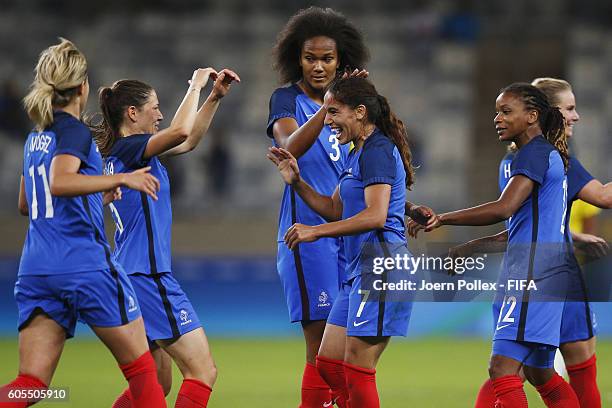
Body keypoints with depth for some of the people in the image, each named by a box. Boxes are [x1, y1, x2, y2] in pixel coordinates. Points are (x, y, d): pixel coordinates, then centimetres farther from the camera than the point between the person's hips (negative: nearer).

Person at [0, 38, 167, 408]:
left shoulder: (36, 139, 17)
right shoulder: (74, 131, -6)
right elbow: (60, 181, -25)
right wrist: (120, 179, -20)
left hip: (36, 270, 7)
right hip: (85, 264, -7)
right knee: (141, 368, 7)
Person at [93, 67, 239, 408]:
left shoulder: (121, 153, 16)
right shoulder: (128, 148, -11)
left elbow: (189, 141, 26)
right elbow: (180, 131, -28)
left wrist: (215, 97, 19)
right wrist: (196, 85, -13)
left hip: (133, 276, 10)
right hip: (148, 275, -10)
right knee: (203, 371, -11)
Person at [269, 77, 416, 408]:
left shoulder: (378, 151, -12)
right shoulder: (357, 154, 20)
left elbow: (375, 216, -22)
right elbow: (335, 209, 26)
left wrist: (316, 231, -19)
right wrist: (296, 182, 13)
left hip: (381, 268, -11)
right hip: (360, 269, 11)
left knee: (356, 369, -9)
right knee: (328, 364, 10)